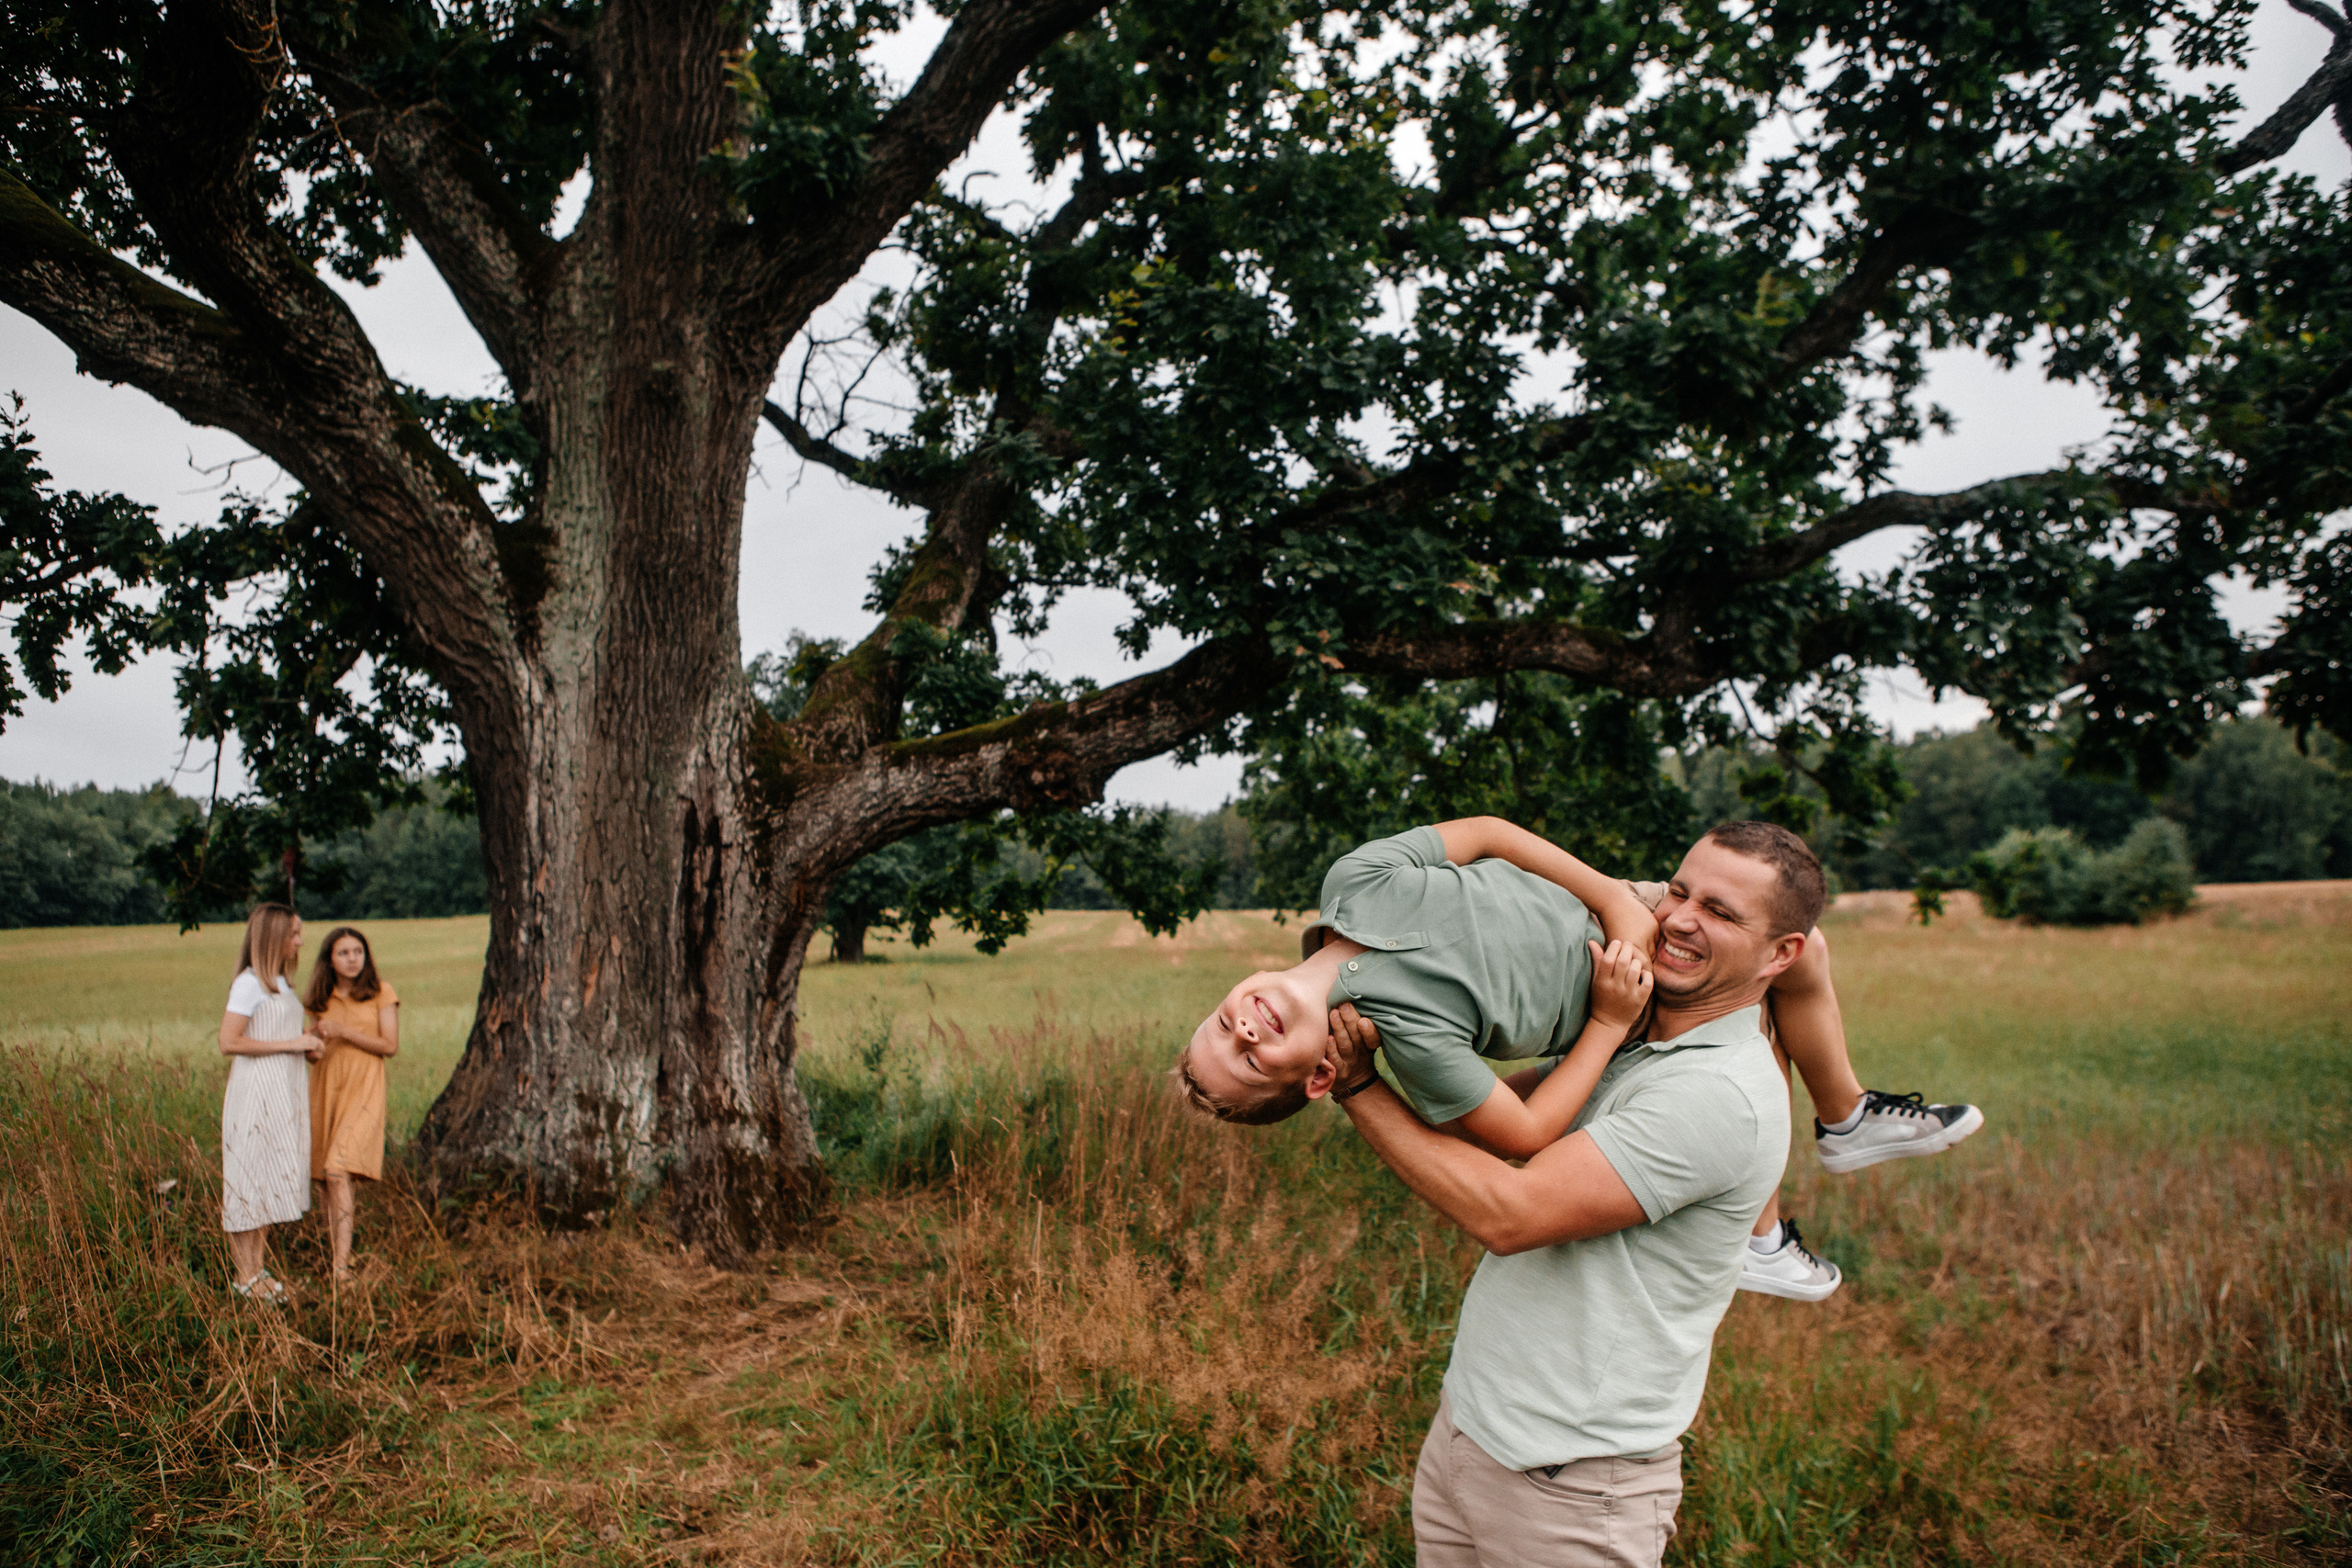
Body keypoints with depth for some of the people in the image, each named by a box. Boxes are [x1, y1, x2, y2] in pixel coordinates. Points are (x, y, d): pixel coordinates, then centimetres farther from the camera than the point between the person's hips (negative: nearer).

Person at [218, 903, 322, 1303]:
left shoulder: (280, 984, 15)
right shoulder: (249, 983, -11)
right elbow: (229, 1042, -18)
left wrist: (307, 1044, 6)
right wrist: (290, 1044, -16)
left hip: (284, 1093, 9)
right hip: (255, 1093, -9)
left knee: (272, 1181, 11)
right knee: (249, 1181, -2)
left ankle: (260, 1268, 18)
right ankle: (244, 1275, 4)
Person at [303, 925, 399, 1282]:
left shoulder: (380, 992, 0)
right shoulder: (321, 999, 12)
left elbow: (390, 1046, -4)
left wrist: (343, 1031, -12)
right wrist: (314, 1036, -4)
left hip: (362, 1088, -5)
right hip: (325, 1087, 5)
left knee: (337, 1172, -17)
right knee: (327, 1178, 5)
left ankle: (341, 1264, -20)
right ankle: (338, 1249, 17)